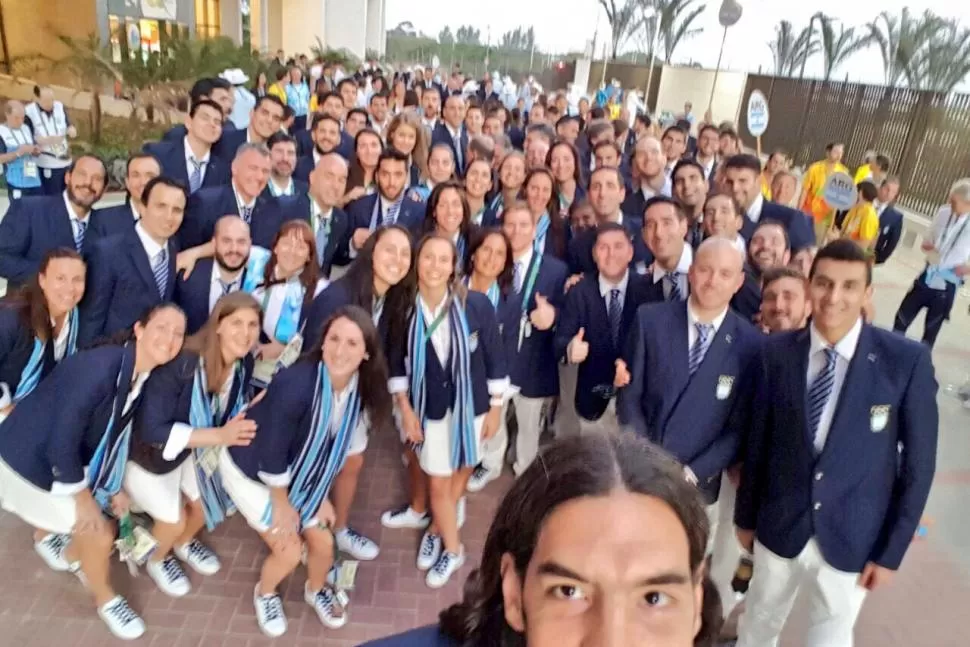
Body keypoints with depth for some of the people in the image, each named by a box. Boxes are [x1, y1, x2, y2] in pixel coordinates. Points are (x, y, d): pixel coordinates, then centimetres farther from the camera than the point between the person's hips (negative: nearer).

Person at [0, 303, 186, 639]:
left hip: (70, 459, 8)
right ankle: (105, 600, 27)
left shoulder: (142, 375, -7)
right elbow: (62, 441, -29)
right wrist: (82, 496, -17)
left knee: (104, 513, 21)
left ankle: (74, 555, 54)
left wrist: (114, 486, 6)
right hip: (30, 460, -8)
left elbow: (116, 433, 4)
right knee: (100, 533, -1)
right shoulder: (100, 367, -34)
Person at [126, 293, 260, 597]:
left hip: (191, 448, 6)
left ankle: (184, 543, 46)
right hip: (145, 452, -6)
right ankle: (157, 560, 34)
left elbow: (234, 411, -1)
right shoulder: (181, 363, -37)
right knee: (174, 520, -2)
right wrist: (219, 436, -41)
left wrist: (251, 414, -23)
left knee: (208, 503, 10)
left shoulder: (244, 363, -17)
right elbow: (151, 429, -37)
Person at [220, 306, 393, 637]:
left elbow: (332, 448, -4)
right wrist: (282, 506, -15)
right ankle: (265, 593, 32)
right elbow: (270, 454, -28)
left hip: (296, 473, 5)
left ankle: (316, 590, 43)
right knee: (289, 551, -3)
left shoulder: (358, 389, -19)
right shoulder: (296, 384, -39)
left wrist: (323, 496, 0)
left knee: (323, 542, 9)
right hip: (249, 469, -5)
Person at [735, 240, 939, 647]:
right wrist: (746, 515, 7)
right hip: (779, 528, 2)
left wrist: (891, 551, -5)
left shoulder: (907, 361, -14)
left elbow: (919, 462, -7)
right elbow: (758, 440, -1)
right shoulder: (776, 352, -9)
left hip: (852, 538, -1)